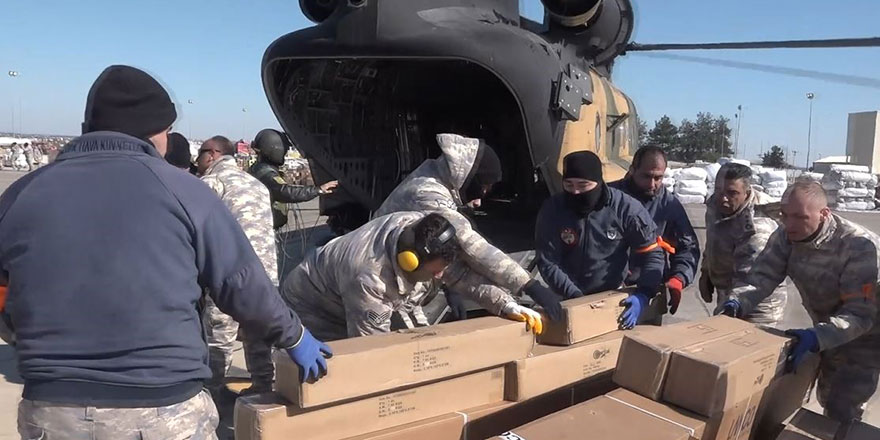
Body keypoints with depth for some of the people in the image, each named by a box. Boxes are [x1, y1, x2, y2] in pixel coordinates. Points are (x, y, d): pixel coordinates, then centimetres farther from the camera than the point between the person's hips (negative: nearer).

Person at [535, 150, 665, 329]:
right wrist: (575, 297, -23)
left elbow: (652, 254, -11)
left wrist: (643, 295, -24)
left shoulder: (626, 208, -17)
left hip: (614, 297, 0)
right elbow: (547, 262, -14)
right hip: (569, 299, 0)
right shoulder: (552, 209, -15)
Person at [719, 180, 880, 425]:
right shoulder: (786, 236, -16)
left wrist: (817, 337, -52)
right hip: (827, 330, 6)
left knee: (842, 410, -9)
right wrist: (737, 302, -44)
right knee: (827, 399, 23)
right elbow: (762, 278, -23)